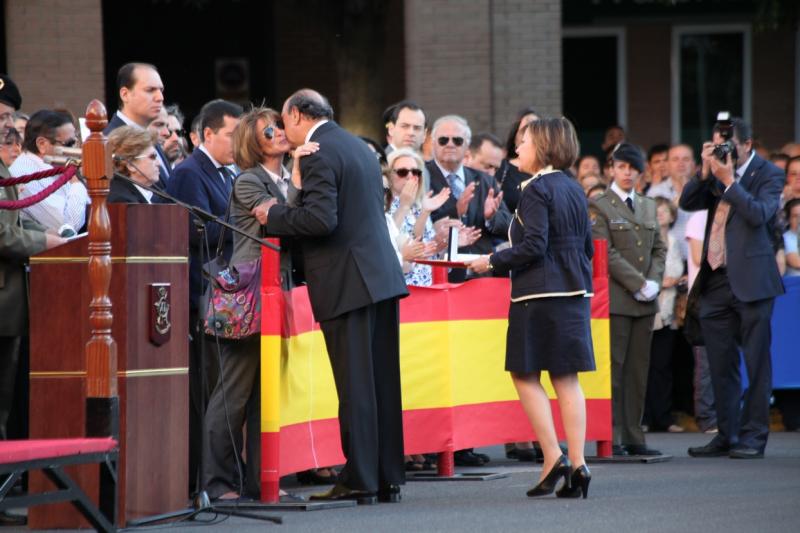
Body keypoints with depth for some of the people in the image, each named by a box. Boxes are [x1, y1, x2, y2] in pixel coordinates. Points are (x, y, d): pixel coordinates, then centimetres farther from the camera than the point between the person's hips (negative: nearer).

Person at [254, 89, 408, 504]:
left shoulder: (318, 155, -12)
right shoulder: (359, 147, 16)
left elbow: (321, 219, -22)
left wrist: (274, 215, -6)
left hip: (348, 283, -9)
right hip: (381, 276, 9)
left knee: (355, 387, -5)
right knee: (382, 383, 10)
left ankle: (360, 481, -3)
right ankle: (389, 478, 14)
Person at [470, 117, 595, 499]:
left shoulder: (536, 190, -12)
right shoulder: (574, 189, 13)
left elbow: (533, 245, -19)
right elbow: (587, 247, 16)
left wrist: (493, 261, -10)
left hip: (540, 294, -8)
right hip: (574, 293, 8)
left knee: (525, 373, 1)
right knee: (566, 378, 7)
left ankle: (553, 457, -7)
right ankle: (577, 464, 2)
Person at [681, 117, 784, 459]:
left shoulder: (768, 174, -4)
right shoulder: (716, 174, 13)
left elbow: (759, 214, -19)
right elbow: (687, 203, 6)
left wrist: (728, 180, -17)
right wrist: (706, 172, -6)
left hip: (751, 280, -6)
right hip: (716, 280, 6)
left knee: (756, 363, -2)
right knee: (721, 364, 9)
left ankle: (753, 436, 2)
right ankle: (727, 435, 16)